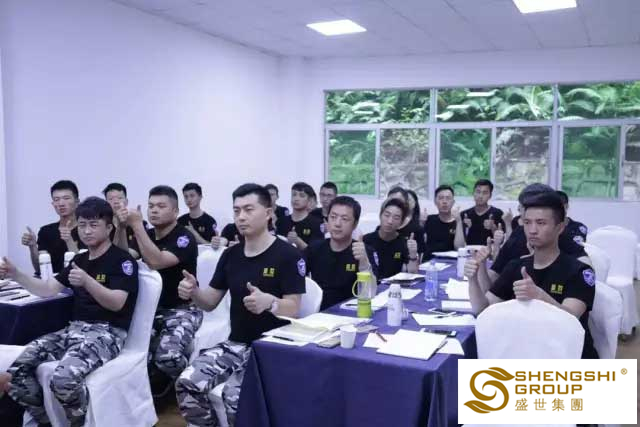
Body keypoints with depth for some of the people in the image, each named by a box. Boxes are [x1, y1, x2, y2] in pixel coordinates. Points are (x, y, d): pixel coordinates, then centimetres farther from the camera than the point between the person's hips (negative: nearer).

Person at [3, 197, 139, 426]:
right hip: (74, 329, 7)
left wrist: (87, 282, -32)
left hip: (107, 332, -7)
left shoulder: (122, 260, -5)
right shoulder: (80, 260, 19)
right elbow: (48, 290, 16)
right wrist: (15, 275, 0)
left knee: (64, 380, -33)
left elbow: (116, 303, -16)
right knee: (16, 371, -14)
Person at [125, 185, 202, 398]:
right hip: (151, 307, 6)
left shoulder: (184, 238, -12)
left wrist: (137, 225, -27)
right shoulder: (147, 235, 11)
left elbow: (156, 261, -28)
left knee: (168, 356, -31)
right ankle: (156, 386, 9)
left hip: (182, 309, -5)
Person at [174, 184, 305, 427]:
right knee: (187, 384, -16)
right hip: (235, 343, 6)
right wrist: (193, 292, -11)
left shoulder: (288, 255, -10)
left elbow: (293, 309, -13)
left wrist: (269, 302, -35)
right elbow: (210, 302, 12)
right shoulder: (231, 255, 8)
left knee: (235, 396, -28)